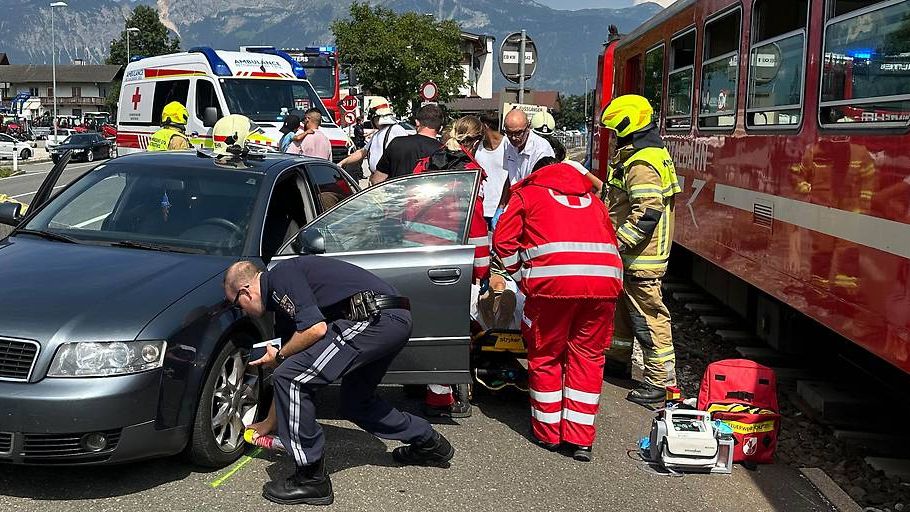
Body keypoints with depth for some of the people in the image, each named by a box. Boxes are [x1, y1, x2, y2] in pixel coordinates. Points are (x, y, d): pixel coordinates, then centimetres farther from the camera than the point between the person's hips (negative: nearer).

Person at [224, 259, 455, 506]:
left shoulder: (280, 276, -4)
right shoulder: (281, 300, 25)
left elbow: (316, 329, -16)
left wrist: (279, 356, 3)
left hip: (375, 318, -11)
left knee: (292, 377, -10)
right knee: (354, 403, 26)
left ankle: (311, 479, -2)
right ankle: (429, 443, 40)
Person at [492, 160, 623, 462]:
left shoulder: (528, 193, 22)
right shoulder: (592, 200, 33)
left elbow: (503, 239, 10)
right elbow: (611, 241, 24)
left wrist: (521, 273, 18)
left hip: (553, 279, -3)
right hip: (605, 279, 3)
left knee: (545, 356, 12)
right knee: (588, 357, 12)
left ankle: (548, 433, 21)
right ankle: (581, 440, 12)